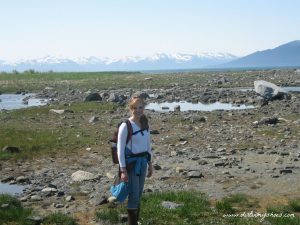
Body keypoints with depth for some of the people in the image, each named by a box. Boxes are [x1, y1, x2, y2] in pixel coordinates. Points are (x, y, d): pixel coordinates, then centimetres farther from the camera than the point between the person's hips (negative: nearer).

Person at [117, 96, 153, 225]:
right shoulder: (125, 126, -15)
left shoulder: (145, 124, 5)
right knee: (133, 196, -3)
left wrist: (150, 164, 14)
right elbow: (120, 149, -14)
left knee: (138, 195, 15)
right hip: (130, 162, -6)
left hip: (142, 161, 6)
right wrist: (123, 170, -17)